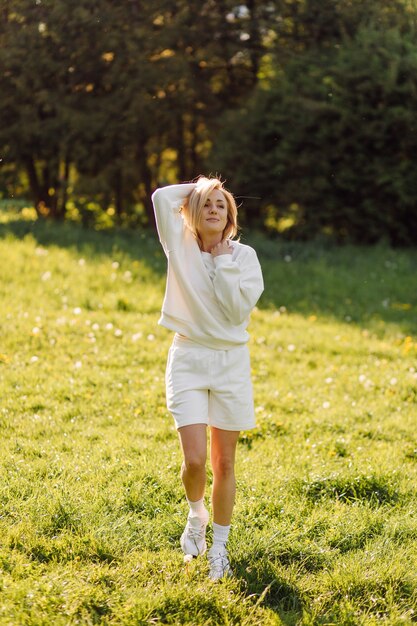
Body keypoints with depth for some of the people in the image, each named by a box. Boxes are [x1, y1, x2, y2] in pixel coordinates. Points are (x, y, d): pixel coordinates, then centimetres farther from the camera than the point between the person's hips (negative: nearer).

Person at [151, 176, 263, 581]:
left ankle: (219, 548, 20)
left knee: (224, 464, 5)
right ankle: (196, 514, 22)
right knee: (194, 460, -11)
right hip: (188, 360, 0)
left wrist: (223, 263, -11)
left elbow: (240, 309, -12)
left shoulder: (243, 256, 0)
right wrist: (198, 188, 6)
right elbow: (161, 196, -7)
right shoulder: (180, 247, 2)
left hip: (231, 362, 0)